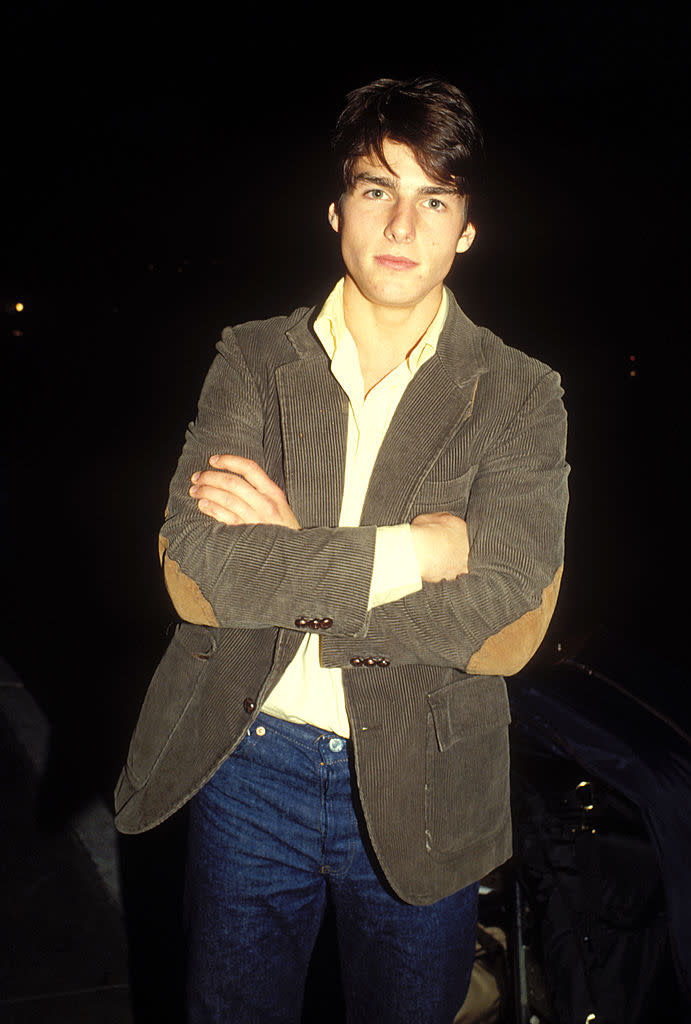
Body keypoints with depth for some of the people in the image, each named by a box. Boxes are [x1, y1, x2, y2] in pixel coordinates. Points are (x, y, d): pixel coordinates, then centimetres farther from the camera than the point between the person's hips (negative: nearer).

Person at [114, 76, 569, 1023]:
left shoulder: (520, 396, -5)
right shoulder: (253, 359, -1)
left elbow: (507, 624, -18)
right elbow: (197, 570, -15)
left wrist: (286, 558, -17)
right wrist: (417, 548, -19)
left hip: (420, 793, -1)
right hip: (247, 760, 1)